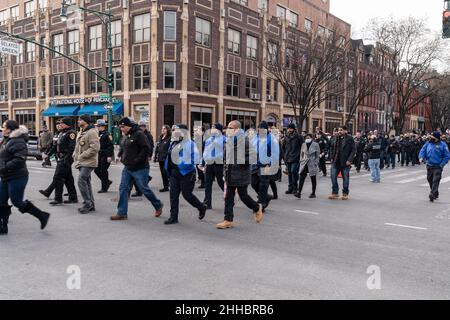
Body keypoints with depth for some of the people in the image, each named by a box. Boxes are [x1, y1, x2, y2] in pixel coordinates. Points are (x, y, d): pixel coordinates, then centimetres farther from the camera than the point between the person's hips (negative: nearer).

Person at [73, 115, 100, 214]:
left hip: (88, 162, -10)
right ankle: (91, 205, 20)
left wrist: (81, 156, -19)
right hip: (82, 162, 10)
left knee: (81, 181, -17)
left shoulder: (92, 132, -14)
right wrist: (75, 156, 9)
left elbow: (95, 148, -23)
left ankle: (88, 204, -8)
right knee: (86, 182, 12)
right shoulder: (80, 133, 16)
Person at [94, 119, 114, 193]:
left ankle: (104, 188, 7)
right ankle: (107, 181, 25)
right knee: (96, 170, 8)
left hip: (106, 156, -9)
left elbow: (110, 146, -17)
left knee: (103, 171, -4)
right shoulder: (98, 134, 14)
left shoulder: (107, 134, -12)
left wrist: (109, 156, -21)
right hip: (99, 155, 9)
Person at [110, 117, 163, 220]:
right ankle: (122, 214, 10)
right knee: (123, 189, 4)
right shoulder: (125, 136, 12)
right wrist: (121, 156, 8)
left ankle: (158, 205, 26)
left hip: (140, 169, -8)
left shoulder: (139, 134, -15)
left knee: (144, 189, 4)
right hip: (127, 168, 8)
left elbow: (146, 149, -22)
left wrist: (136, 161, -22)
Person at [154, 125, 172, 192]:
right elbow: (157, 148, 18)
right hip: (160, 159, 8)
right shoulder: (160, 138, 15)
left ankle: (166, 187, 6)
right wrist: (156, 157, 13)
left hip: (166, 159, -8)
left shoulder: (169, 139, -9)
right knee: (163, 173, 10)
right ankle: (165, 187, 18)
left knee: (166, 173, -6)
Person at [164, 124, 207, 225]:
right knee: (173, 195, 4)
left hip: (186, 173, -7)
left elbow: (195, 158, -15)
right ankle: (173, 217, 10)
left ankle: (201, 207, 24)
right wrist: (169, 170, 18)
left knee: (186, 194, -1)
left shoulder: (190, 144, -10)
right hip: (174, 172, 7)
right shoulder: (173, 143, 13)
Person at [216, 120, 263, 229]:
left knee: (243, 195, 3)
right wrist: (226, 169, 13)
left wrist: (241, 163, -19)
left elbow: (252, 155, -18)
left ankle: (257, 208, 30)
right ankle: (228, 220, 12)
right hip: (230, 174, 7)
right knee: (228, 197, 6)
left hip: (241, 174, -7)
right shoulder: (229, 140, 10)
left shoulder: (244, 140, -14)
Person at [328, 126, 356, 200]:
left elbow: (353, 150, -7)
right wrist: (331, 157, 6)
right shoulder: (335, 138, 8)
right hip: (335, 162, 4)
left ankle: (345, 194, 18)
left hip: (345, 162, -4)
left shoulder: (349, 139, -5)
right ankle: (335, 193, 13)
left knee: (345, 178, 6)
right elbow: (331, 148, 16)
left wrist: (349, 160, -14)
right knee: (333, 177, 2)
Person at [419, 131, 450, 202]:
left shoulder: (442, 145, -7)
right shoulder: (428, 143, 6)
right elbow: (422, 151, 8)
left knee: (436, 181, -13)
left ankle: (432, 194, -18)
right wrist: (421, 157, -11)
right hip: (429, 166, 5)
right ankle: (436, 194, 31)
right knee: (430, 180, 14)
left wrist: (442, 164, -13)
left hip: (437, 167, -5)